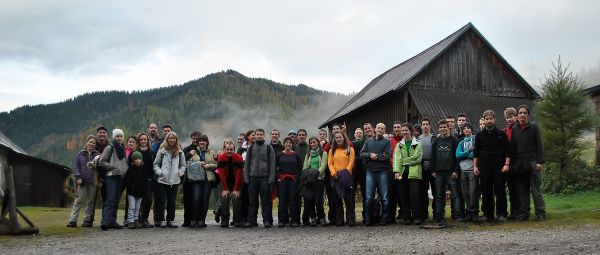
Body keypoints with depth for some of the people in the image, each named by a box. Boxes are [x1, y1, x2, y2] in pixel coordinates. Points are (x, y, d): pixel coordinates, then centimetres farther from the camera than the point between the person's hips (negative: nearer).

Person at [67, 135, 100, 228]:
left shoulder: (98, 155, 6)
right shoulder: (80, 154, 7)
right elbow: (75, 166, 5)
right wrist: (78, 177, -8)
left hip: (93, 182, 0)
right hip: (82, 182, 0)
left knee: (90, 202, 6)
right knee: (78, 201, -2)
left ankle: (88, 220, 12)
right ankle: (73, 220, -2)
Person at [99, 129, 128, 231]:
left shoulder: (123, 148, 17)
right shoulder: (109, 148, -2)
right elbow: (102, 162, -6)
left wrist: (125, 169, 10)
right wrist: (113, 167, -13)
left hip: (120, 177, 7)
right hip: (111, 176, -7)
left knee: (116, 200, 8)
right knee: (110, 200, -16)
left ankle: (112, 221, 13)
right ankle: (105, 222, -20)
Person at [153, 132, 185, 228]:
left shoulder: (179, 152, 8)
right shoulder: (162, 150, 2)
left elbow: (183, 165, 14)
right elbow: (156, 164, 4)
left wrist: (180, 172, -2)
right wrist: (159, 172, -10)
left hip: (175, 180, 2)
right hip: (163, 180, -2)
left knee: (172, 201, 7)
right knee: (162, 201, 1)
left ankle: (171, 220, 13)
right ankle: (161, 220, 8)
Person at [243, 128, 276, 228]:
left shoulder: (269, 148, 5)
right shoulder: (251, 148, 11)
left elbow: (272, 164, 2)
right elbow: (246, 163, 11)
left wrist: (271, 178, -6)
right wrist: (246, 178, 3)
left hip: (265, 178, -2)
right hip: (253, 178, 2)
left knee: (266, 201, -1)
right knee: (252, 200, 4)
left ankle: (267, 221, 4)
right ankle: (251, 220, 9)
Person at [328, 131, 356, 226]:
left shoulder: (349, 149, 6)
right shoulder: (332, 150, 13)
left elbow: (351, 162, -1)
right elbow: (330, 163, 6)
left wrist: (346, 172, -13)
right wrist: (334, 173, -9)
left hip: (346, 177, -3)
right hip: (335, 178, 3)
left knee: (349, 199, -4)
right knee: (337, 200, 5)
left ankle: (351, 220, 1)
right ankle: (339, 221, 10)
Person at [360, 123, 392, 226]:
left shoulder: (387, 142, 8)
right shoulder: (368, 142, 18)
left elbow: (387, 155, -6)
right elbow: (362, 153, 7)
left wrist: (375, 156, -7)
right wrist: (370, 155, -11)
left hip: (382, 171, -2)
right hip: (370, 171, 2)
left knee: (384, 197, 1)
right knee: (369, 197, 1)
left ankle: (384, 219, 8)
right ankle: (368, 219, 7)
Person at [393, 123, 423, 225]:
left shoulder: (417, 144, 7)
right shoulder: (399, 145, 15)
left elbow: (417, 158, -5)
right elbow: (397, 158, 2)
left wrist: (404, 161, -5)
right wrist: (397, 171, -12)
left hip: (414, 173, -3)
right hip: (402, 173, 3)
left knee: (414, 195, -10)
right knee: (403, 196, 1)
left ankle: (417, 217, -1)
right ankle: (406, 217, 8)